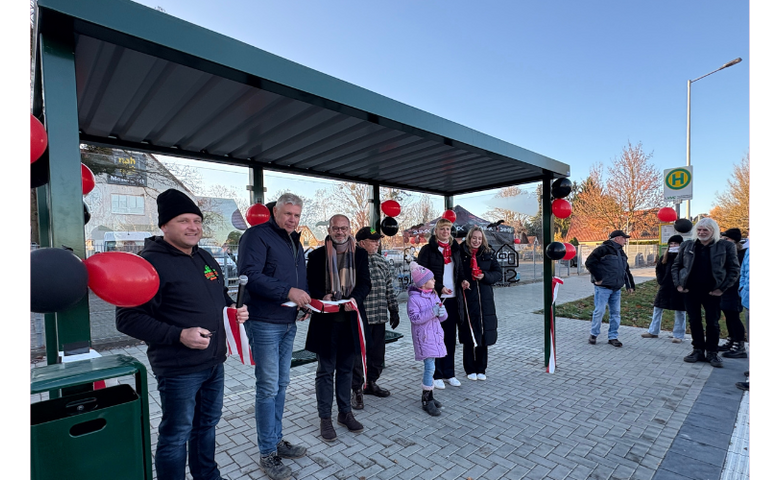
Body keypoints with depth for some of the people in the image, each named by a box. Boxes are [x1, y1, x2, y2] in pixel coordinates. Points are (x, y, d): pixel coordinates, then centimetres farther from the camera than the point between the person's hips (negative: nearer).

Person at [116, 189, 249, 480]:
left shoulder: (205, 257, 9)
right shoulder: (151, 262, -16)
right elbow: (128, 319, -18)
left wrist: (235, 308, 0)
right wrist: (179, 335, -26)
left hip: (215, 362, 8)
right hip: (178, 369, -8)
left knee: (207, 424, 23)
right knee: (176, 435, 8)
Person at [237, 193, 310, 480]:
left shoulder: (295, 242, 15)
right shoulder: (257, 235, -11)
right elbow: (250, 275, -23)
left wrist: (305, 299, 4)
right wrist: (288, 291, -28)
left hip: (289, 324, 8)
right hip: (264, 324, -8)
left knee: (281, 384, 17)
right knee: (268, 388, 1)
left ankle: (276, 439, 34)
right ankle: (268, 453, 17)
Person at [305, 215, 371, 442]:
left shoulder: (360, 254, 4)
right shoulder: (317, 255, -2)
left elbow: (365, 282, 0)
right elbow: (310, 284, 0)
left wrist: (355, 298, -19)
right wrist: (322, 297, -20)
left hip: (350, 319, 2)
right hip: (326, 320, -2)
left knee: (346, 369, 16)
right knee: (326, 370, 8)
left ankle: (345, 413, 32)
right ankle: (325, 418, 23)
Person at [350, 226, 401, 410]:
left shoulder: (382, 262, 11)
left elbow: (389, 289, 16)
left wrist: (394, 310, 14)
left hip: (379, 317, 7)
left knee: (377, 352, 16)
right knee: (358, 354, 4)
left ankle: (371, 383, 35)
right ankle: (357, 390, 19)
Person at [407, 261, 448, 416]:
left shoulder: (434, 295, 9)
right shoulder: (413, 298, -13)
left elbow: (442, 318, 12)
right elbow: (415, 318, -21)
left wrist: (442, 312, -11)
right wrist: (432, 312, -26)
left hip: (435, 335, 7)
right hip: (423, 338, -7)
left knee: (430, 367, 15)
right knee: (430, 367, -9)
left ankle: (428, 395, 29)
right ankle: (427, 401, 4)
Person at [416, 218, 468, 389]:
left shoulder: (455, 249, 14)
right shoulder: (427, 249, -4)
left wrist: (463, 281, -1)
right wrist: (439, 288, -18)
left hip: (453, 299, 5)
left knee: (450, 338, 11)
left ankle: (449, 373, 24)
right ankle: (436, 375, 15)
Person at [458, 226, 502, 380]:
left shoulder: (489, 254, 7)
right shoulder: (461, 253, -2)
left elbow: (498, 273, 7)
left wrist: (485, 276, -10)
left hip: (485, 300, 3)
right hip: (467, 299, -3)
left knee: (484, 335, 9)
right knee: (469, 336, 3)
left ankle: (481, 369, 24)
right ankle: (470, 370, 20)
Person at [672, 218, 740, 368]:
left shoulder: (726, 247, -2)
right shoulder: (687, 246, 4)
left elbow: (734, 269, -2)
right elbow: (676, 266, 10)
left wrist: (722, 288, -8)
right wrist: (678, 284, 0)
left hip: (712, 292, -2)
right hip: (690, 292, 2)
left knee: (712, 323, 6)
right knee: (694, 321, 8)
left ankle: (712, 353, 19)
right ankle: (698, 350, 19)